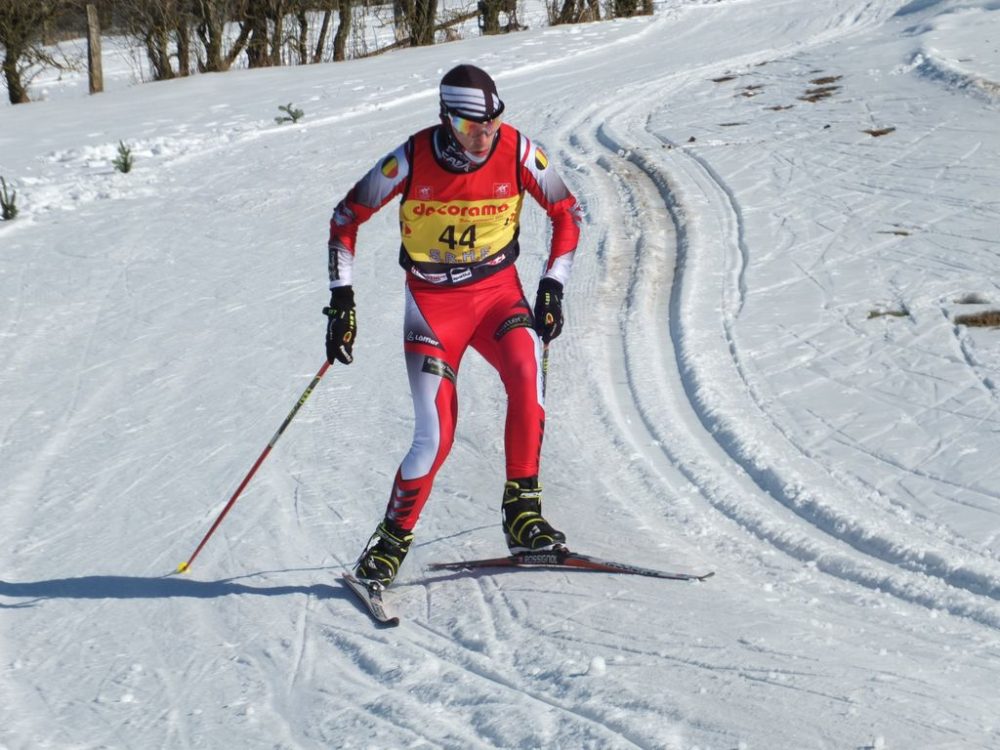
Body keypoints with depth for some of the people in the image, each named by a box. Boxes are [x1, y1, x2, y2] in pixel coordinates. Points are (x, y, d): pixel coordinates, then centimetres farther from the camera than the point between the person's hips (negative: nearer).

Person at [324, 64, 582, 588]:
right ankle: (392, 540, 10)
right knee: (435, 436, -12)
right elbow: (347, 216, -3)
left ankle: (522, 513, -19)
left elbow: (566, 212, 3)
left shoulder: (518, 152, -12)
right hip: (433, 302, -1)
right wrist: (341, 297, -8)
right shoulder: (412, 159, -15)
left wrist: (553, 285, -5)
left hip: (498, 291, 1)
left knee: (526, 374, -30)